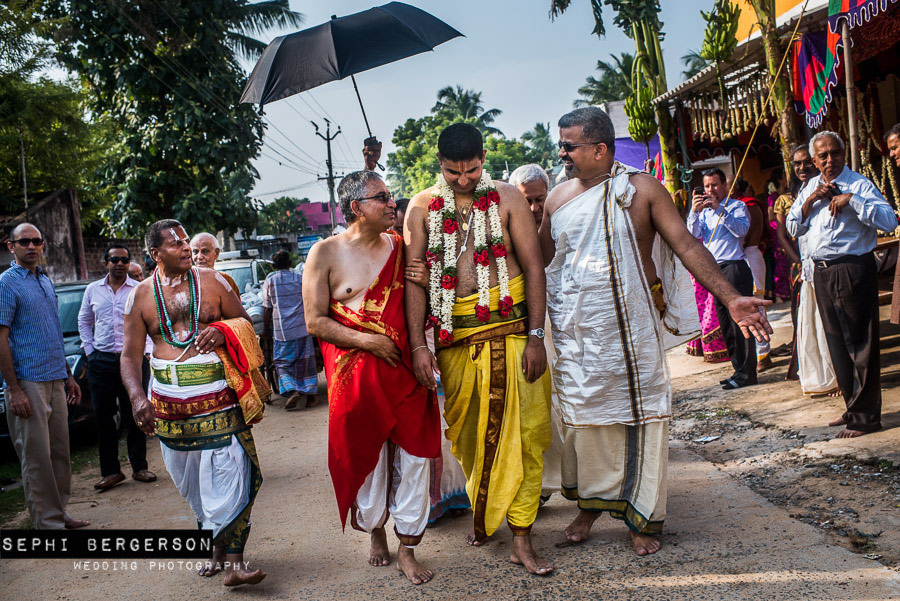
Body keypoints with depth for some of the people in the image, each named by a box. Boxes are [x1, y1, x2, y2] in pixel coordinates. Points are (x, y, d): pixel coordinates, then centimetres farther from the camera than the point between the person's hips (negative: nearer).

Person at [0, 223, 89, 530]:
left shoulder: (46, 282, 16)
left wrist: (68, 376, 19)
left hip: (55, 381, 8)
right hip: (28, 383, -7)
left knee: (59, 451, 11)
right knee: (37, 456, -2)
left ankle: (59, 512, 20)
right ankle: (47, 521, 5)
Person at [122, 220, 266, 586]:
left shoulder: (211, 282, 4)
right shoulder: (141, 296, 5)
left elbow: (244, 320, 11)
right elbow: (130, 355, 3)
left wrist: (222, 330, -12)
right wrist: (137, 397, -13)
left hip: (218, 399, -1)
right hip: (169, 404, 2)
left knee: (230, 474, -10)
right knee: (191, 483, 10)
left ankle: (232, 559, -7)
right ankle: (217, 549, 26)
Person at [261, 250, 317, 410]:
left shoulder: (269, 281, 0)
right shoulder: (300, 278, 3)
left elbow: (267, 308, 1)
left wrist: (266, 330, 10)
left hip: (282, 329, -1)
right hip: (302, 327, 2)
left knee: (282, 361, 7)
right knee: (305, 360, 10)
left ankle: (292, 390, -13)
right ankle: (310, 393, 11)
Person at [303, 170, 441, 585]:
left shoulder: (400, 247, 7)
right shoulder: (326, 253, -3)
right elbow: (315, 321, -5)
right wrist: (367, 341, -15)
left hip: (405, 371, 3)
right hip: (356, 376, -2)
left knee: (413, 456, 4)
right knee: (366, 458, 10)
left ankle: (407, 550, 20)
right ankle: (374, 529, 38)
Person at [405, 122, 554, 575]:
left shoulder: (508, 199, 3)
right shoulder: (422, 207, 6)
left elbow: (533, 266, 1)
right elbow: (414, 278, 3)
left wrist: (535, 335, -6)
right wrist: (418, 344, -5)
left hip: (510, 329, -1)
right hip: (454, 335, 2)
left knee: (521, 432, -2)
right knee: (467, 433, 12)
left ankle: (521, 539, 7)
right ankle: (480, 513, 34)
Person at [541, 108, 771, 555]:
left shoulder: (641, 190, -4)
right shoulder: (558, 199, 7)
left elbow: (686, 245, -8)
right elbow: (540, 258, 17)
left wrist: (730, 298, -17)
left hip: (632, 328, -3)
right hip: (576, 331, 3)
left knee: (639, 414, 3)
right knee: (583, 417, 8)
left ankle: (641, 518, 18)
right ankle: (590, 502, 28)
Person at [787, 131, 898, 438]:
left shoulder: (860, 185, -6)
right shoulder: (810, 188, 13)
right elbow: (793, 228, 10)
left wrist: (851, 200, -22)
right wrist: (811, 200, -3)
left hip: (853, 270, -7)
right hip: (821, 272, 7)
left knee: (859, 342, -3)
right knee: (836, 341, 14)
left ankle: (865, 415, 5)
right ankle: (853, 406, 27)